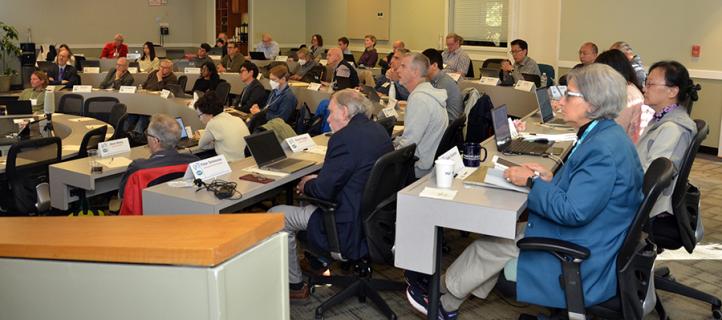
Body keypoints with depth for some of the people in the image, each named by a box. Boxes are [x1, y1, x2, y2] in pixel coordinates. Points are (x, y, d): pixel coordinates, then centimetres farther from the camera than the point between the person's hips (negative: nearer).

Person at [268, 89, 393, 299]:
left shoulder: (344, 138, -23)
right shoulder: (377, 130, 6)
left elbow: (324, 190, -20)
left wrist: (306, 185, 1)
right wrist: (318, 178, 9)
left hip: (352, 228, -10)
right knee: (310, 202, 30)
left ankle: (294, 285, 13)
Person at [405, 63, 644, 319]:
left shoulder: (603, 149, -27)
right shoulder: (604, 135, 6)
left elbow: (573, 211, -29)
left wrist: (532, 182, -17)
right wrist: (550, 178, 1)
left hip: (581, 258, -9)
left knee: (490, 247, -4)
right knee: (498, 233, 4)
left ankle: (439, 289, 21)